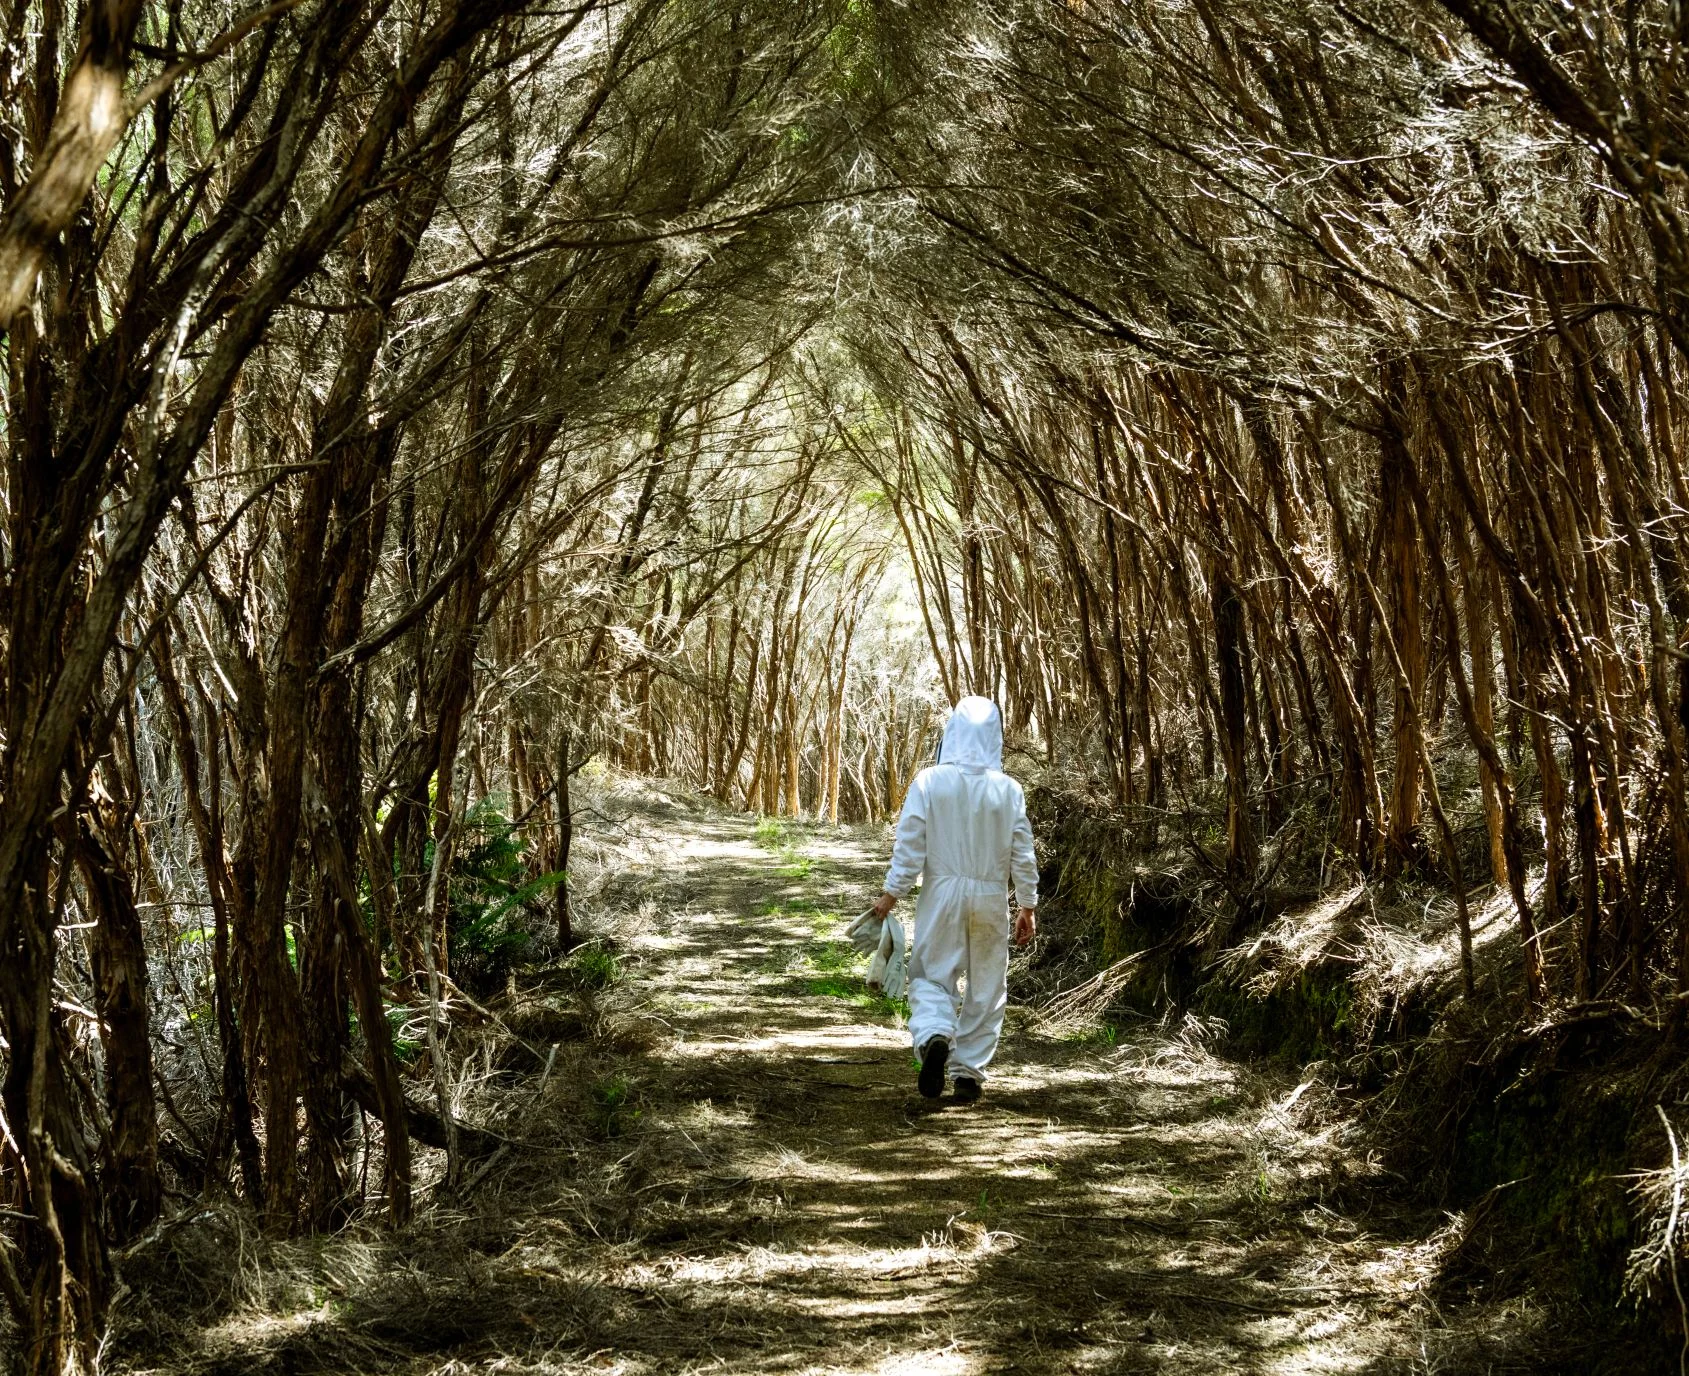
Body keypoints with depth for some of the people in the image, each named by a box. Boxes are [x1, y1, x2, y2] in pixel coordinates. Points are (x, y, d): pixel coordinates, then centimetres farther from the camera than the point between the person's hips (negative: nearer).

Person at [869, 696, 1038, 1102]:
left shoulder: (930, 781, -8)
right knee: (985, 987, 12)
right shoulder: (1008, 790, -4)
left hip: (942, 893, -1)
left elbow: (910, 843, -8)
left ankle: (934, 1036, -17)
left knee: (930, 975, 10)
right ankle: (969, 1071, 13)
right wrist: (1028, 906, 9)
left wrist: (891, 893, -1)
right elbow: (1022, 854, 0)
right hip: (991, 900, 1)